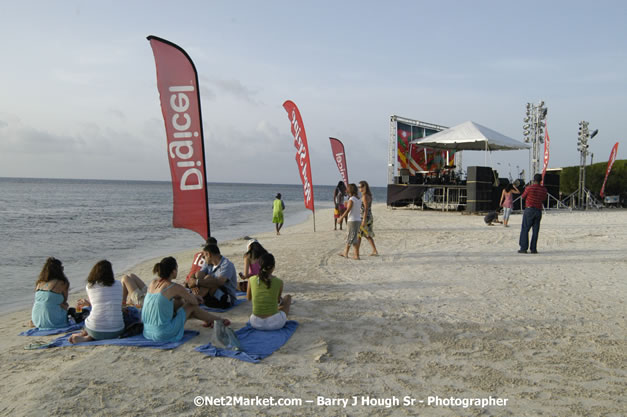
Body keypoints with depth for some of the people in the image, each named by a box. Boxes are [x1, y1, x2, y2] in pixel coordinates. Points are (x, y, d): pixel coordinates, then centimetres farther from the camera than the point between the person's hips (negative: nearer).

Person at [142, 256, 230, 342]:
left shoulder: (153, 283, 5)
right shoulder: (175, 288, -15)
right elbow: (195, 302, 0)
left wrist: (192, 296, 22)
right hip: (164, 334, -7)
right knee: (191, 306, 9)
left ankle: (208, 320, 41)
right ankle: (219, 320, 30)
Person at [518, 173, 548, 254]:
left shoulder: (529, 188, -11)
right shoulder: (544, 190, 3)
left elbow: (522, 197, 4)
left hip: (529, 210, -4)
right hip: (538, 211, 4)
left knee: (525, 230, 0)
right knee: (535, 231, 8)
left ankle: (523, 248, -5)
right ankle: (533, 249, 6)